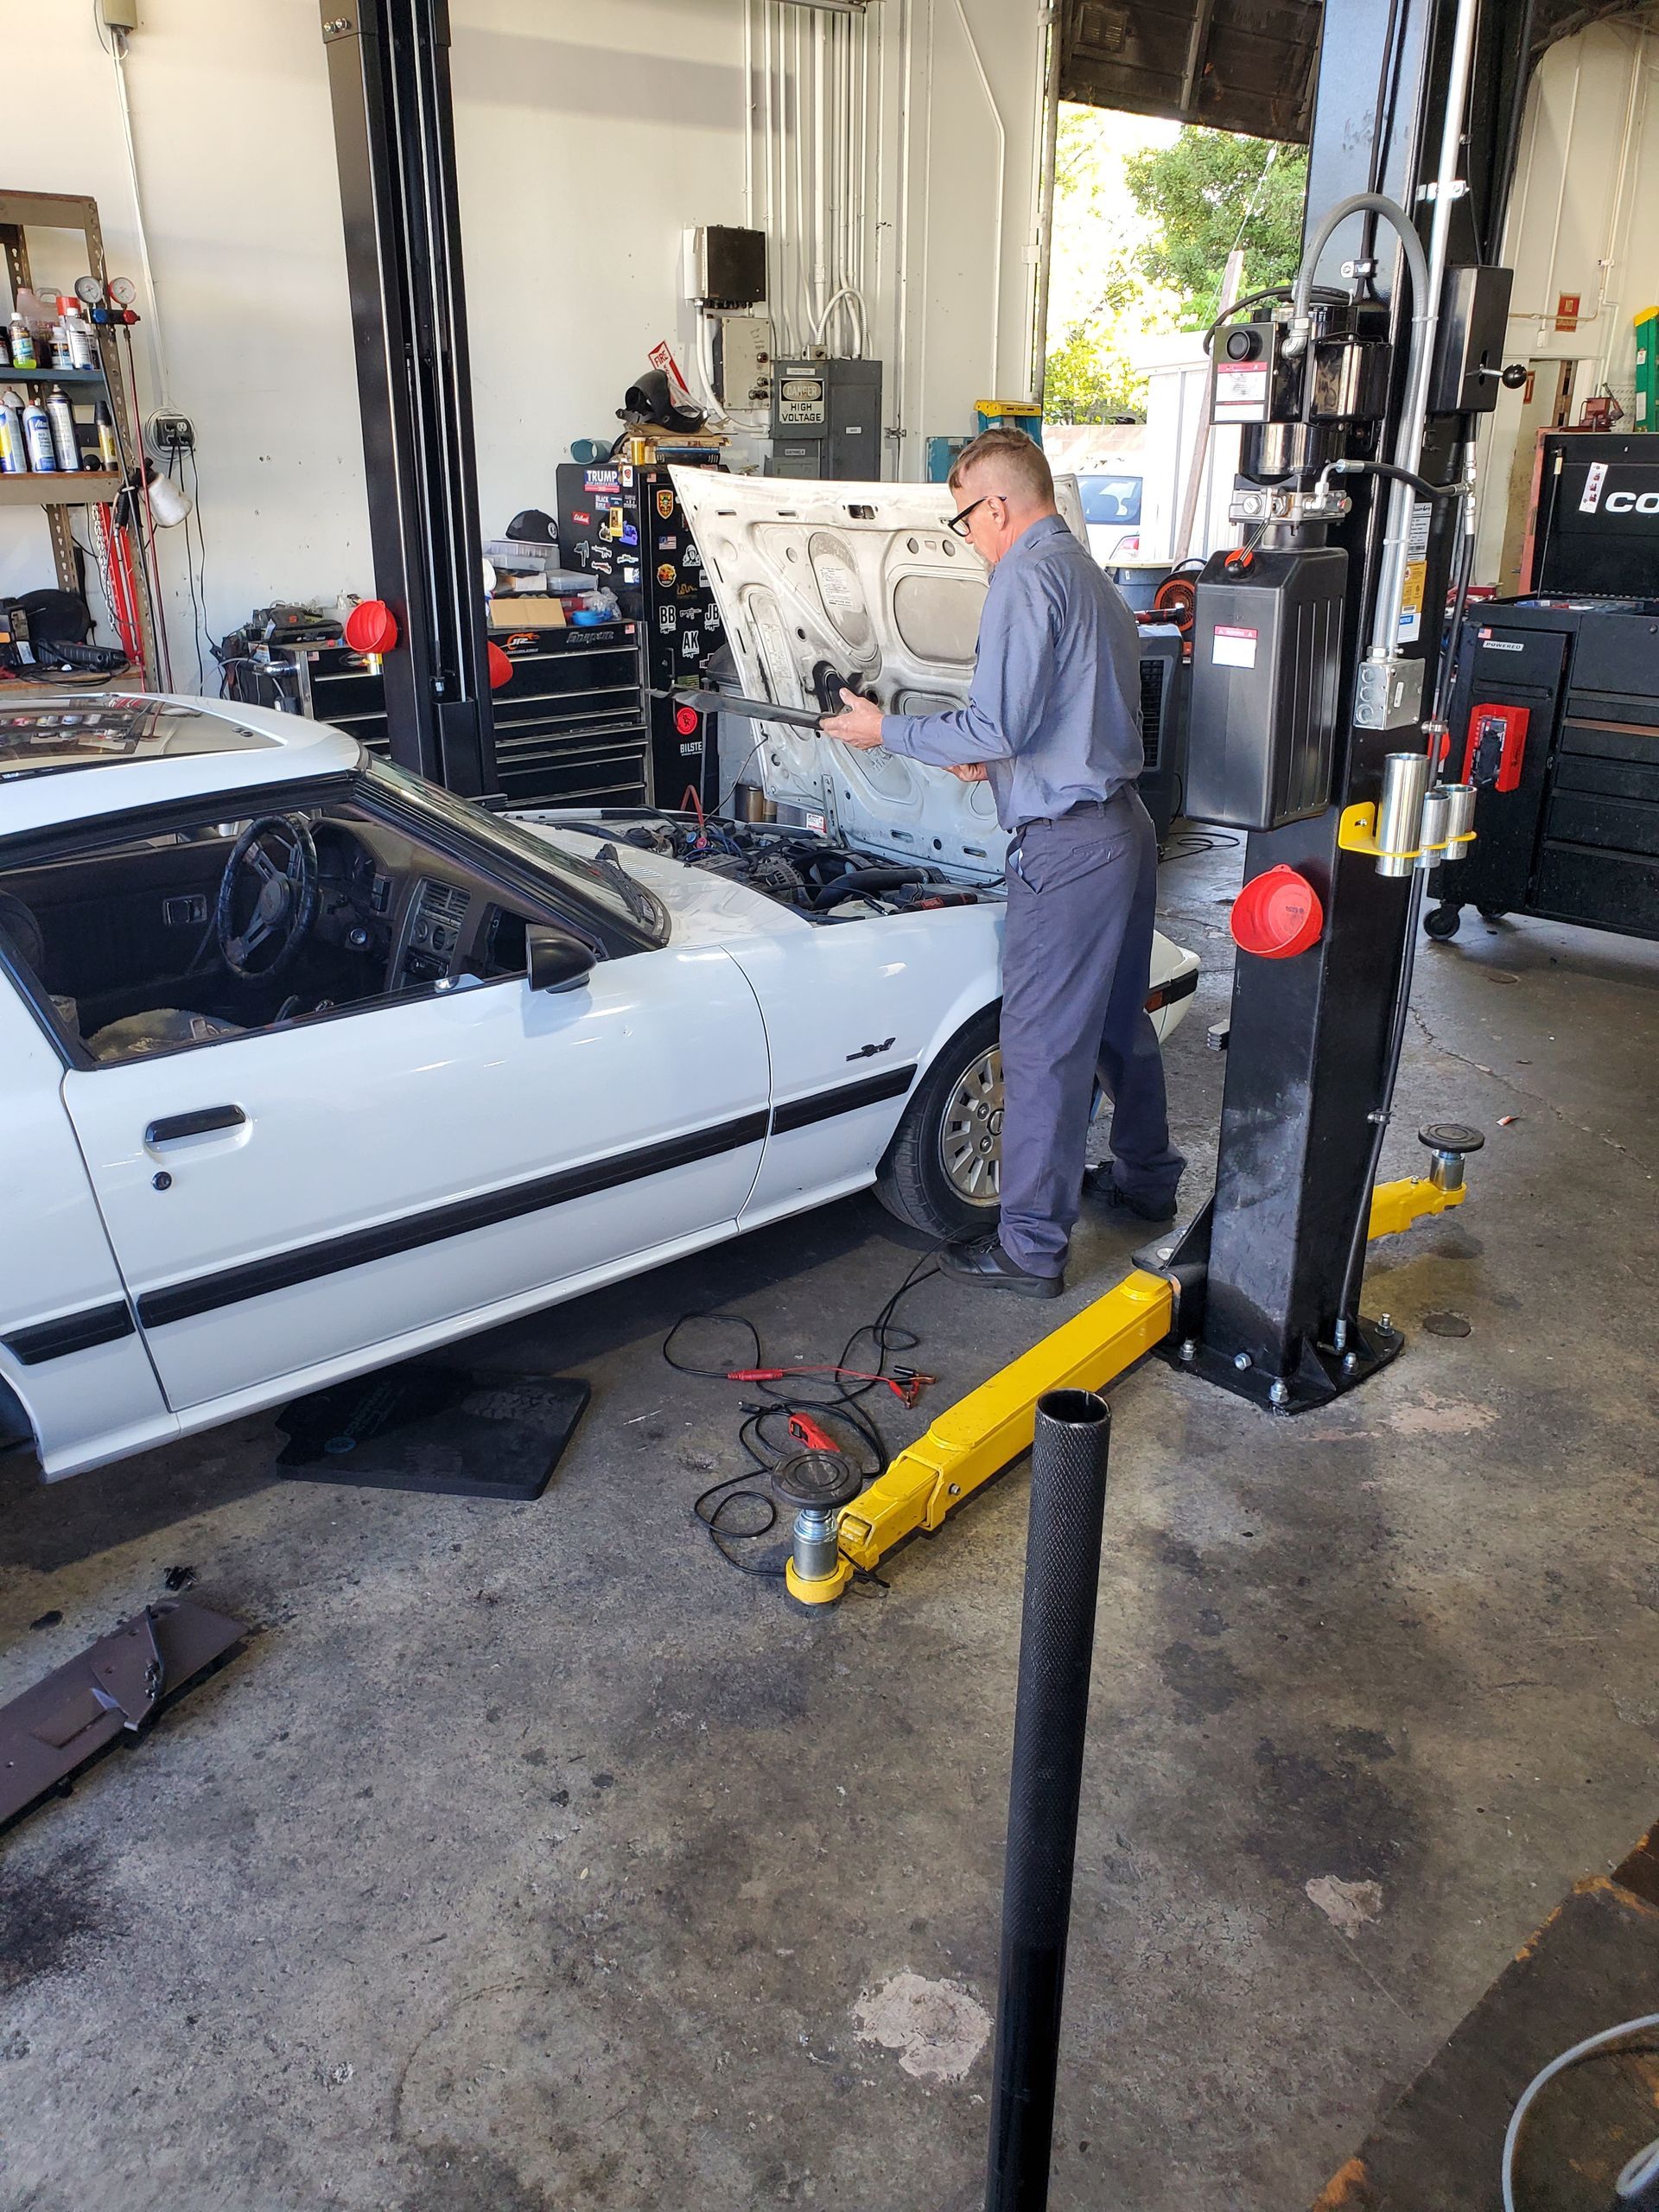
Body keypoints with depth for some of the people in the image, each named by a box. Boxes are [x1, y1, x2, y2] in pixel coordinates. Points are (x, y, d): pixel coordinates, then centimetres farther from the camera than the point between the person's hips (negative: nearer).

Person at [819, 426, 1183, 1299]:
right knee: (1120, 1019, 23)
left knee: (1040, 1045, -4)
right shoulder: (1093, 577, 16)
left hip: (1069, 843, -10)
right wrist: (996, 757, 24)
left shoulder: (1026, 578, -14)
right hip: (1126, 824, 10)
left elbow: (997, 728, -21)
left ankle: (1032, 1249, 4)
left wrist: (887, 730, -8)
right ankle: (1147, 1178, 40)